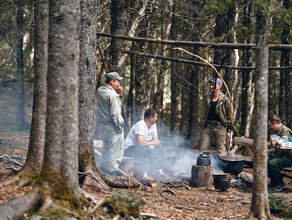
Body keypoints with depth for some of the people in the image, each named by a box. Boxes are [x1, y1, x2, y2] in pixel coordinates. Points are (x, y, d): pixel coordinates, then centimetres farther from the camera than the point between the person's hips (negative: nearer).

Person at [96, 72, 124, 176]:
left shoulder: (100, 90, 7)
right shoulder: (112, 94, -18)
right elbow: (115, 113, -19)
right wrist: (119, 127, -13)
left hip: (102, 125, 9)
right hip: (112, 127, -9)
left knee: (106, 149, 19)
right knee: (115, 150, -1)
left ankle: (103, 169, 25)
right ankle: (112, 171, 0)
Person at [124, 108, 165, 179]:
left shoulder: (153, 124, 2)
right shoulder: (140, 125, -25)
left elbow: (155, 139, 0)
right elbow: (141, 142, -32)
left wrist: (151, 145, -22)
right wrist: (152, 143, -17)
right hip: (129, 148, -9)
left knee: (159, 148, -5)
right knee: (145, 150, -35)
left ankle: (158, 170, -5)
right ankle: (142, 173, -32)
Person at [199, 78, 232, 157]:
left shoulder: (225, 99, -8)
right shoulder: (208, 97, 7)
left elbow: (229, 115, -4)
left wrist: (229, 130, -5)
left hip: (220, 126, -5)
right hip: (208, 126, 5)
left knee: (221, 151, -5)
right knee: (202, 149, 4)